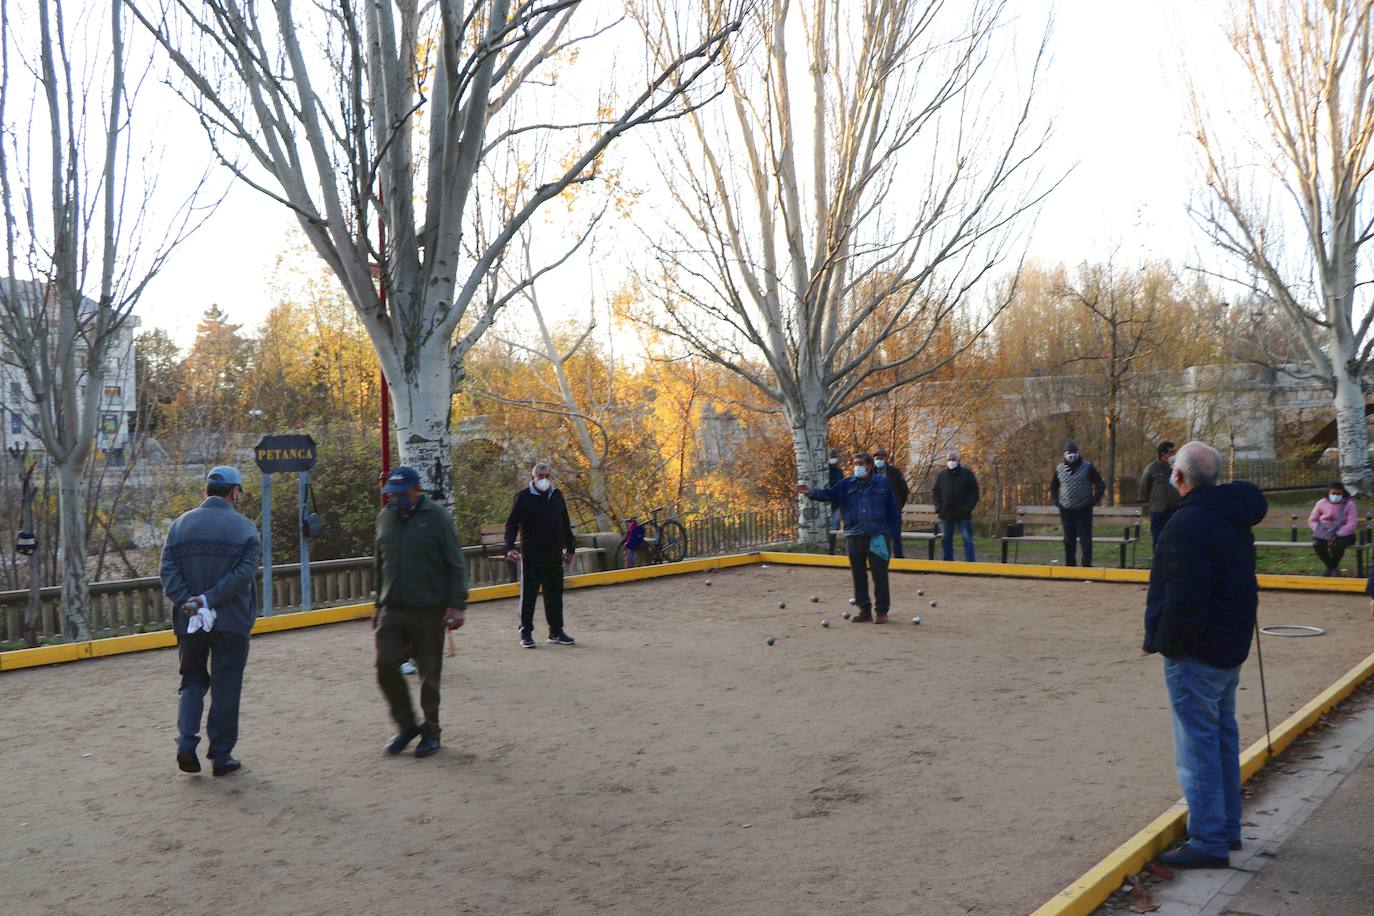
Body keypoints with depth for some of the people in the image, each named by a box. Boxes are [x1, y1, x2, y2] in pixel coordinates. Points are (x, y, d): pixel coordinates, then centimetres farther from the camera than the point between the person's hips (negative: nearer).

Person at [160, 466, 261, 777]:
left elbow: (168, 570, -4)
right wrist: (210, 599, -16)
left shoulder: (181, 524, 5)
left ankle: (186, 742, 3)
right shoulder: (244, 528, -5)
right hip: (231, 622, -3)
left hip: (189, 622, 3)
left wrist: (187, 602, -11)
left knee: (192, 681, 19)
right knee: (225, 688, 6)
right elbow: (244, 572, -17)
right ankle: (221, 757, 12)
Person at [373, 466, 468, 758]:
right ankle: (406, 725, 16)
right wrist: (379, 604, 19)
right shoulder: (385, 517, 9)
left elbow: (456, 564, -6)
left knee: (429, 674, 4)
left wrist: (457, 605, -11)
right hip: (392, 611, 4)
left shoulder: (437, 517, -6)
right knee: (386, 665, -4)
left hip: (429, 612, -4)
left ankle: (430, 732, 21)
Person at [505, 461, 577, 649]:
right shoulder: (523, 497, -4)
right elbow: (511, 524, -6)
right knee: (528, 595, 3)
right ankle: (526, 633, 13)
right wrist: (510, 547, -18)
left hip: (554, 556, 4)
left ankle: (556, 632, 17)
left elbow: (565, 524, 17)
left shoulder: (556, 496, 10)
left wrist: (570, 548, 16)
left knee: (555, 595, 8)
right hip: (531, 556, -4)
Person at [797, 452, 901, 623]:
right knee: (858, 575, 8)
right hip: (854, 536, 3)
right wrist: (811, 493, -22)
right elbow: (828, 494, -5)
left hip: (878, 536, -3)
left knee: (880, 575, -1)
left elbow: (893, 509, 4)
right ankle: (864, 610, 19)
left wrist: (891, 529, -3)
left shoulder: (882, 484, 3)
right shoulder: (847, 484, 7)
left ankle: (881, 610, 11)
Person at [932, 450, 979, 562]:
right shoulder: (941, 475, 8)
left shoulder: (967, 474, -1)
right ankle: (947, 564, 17)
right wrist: (939, 507, -1)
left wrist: (967, 508, -13)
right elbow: (935, 493, 13)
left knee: (968, 540, -2)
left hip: (963, 515, -3)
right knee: (946, 540, 9)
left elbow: (974, 493, -3)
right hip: (945, 515, 3)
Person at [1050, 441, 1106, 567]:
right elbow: (1053, 486, 23)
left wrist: (1094, 500, -5)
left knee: (1085, 538, -5)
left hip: (1084, 510, -3)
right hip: (1066, 510, 3)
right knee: (1068, 539, 6)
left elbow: (1100, 485, 4)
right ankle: (1069, 563, 15)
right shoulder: (1059, 469, 9)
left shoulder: (1087, 467, 0)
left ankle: (1087, 563, 1)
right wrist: (1056, 500, 9)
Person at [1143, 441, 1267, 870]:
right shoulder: (1234, 518, 9)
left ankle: (1208, 842, 5)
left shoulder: (1188, 522, -22)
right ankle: (1227, 828, 31)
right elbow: (1243, 582, 17)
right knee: (1223, 737, 19)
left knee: (1197, 746, -2)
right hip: (1231, 646, 10)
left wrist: (1167, 643, -15)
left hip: (1196, 654, -10)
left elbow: (1184, 598, -26)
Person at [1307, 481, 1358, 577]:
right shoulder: (1322, 503, 4)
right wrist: (1319, 530, -12)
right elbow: (1311, 520, 9)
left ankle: (1334, 567, -1)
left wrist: (1336, 535, -23)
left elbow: (1352, 524, -13)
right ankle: (1330, 567, -2)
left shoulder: (1349, 504, -4)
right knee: (1317, 544, -31)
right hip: (1324, 533, 2)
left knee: (1336, 545, -36)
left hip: (1342, 534, -2)